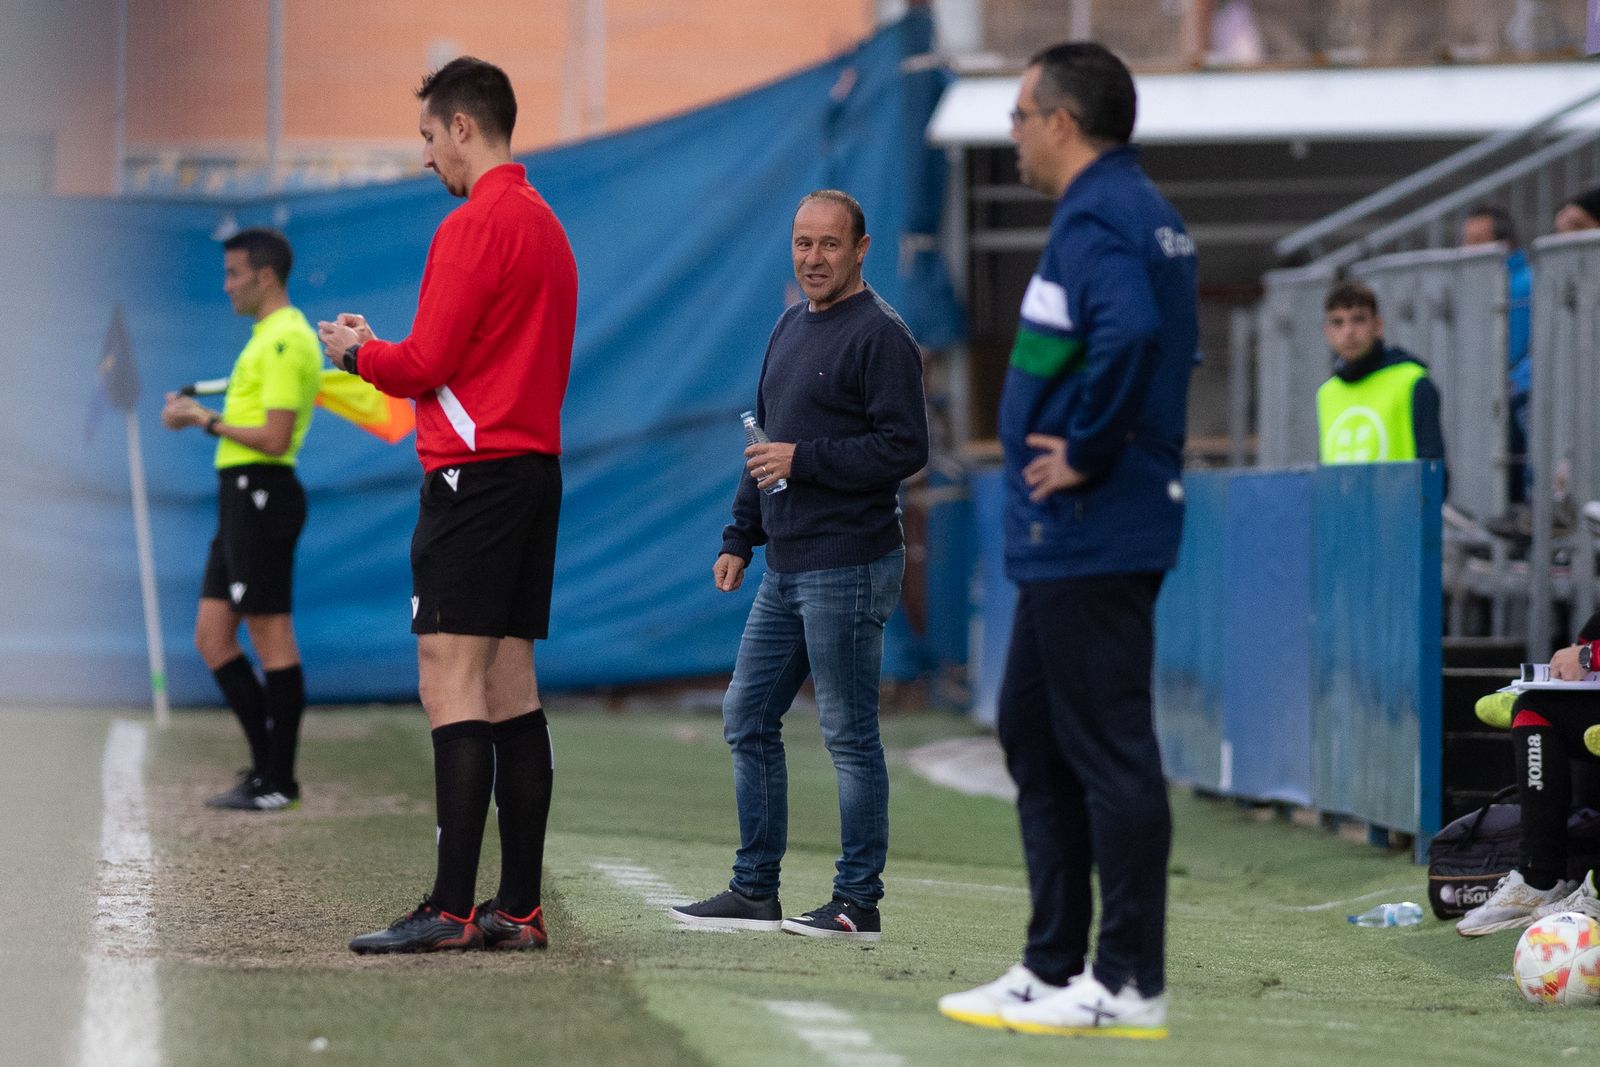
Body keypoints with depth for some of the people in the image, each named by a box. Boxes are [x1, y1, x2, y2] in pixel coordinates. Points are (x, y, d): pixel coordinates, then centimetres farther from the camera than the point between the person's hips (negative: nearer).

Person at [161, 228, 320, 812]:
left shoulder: (284, 341, -14)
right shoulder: (268, 337, 18)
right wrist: (197, 413, 11)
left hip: (261, 494, -11)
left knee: (272, 636, -5)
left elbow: (275, 438, -19)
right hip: (241, 495, 11)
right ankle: (267, 764, 14)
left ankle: (278, 783, -1)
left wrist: (208, 421, -10)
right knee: (213, 636, 10)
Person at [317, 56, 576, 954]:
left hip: (475, 470, -9)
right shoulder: (548, 225, 18)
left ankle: (451, 910, -16)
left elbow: (427, 365, -14)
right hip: (537, 468, 9)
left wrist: (359, 353, 6)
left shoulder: (475, 226, -12)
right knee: (511, 687, 9)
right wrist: (383, 350, 19)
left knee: (451, 680, -11)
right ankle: (520, 907, 9)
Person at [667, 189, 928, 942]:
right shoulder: (789, 330, 18)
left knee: (849, 736, -4)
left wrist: (804, 461, -19)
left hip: (848, 569, -9)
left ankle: (858, 902, 2)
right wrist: (740, 537, 19)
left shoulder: (880, 335, -10)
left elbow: (904, 448, -17)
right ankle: (755, 891, 17)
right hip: (786, 569, 9)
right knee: (746, 721, 10)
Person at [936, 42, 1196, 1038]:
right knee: (1034, 735, 17)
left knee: (1109, 752, -7)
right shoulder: (1145, 210, 17)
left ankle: (1131, 985, -4)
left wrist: (1086, 450, -22)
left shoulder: (1097, 219, -16)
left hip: (1089, 536, -11)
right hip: (1073, 539, 11)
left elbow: (1128, 332, -34)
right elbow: (1153, 336, 26)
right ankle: (1054, 968, 22)